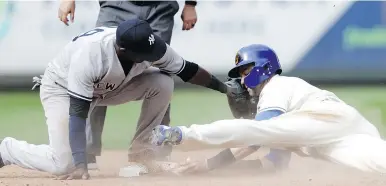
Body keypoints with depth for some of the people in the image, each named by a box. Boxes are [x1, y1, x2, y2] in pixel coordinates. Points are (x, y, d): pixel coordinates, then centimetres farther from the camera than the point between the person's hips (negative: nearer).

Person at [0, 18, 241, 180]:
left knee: (162, 83, -18)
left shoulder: (152, 46, -26)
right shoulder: (89, 54, -42)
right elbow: (78, 113, -41)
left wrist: (223, 87, -5)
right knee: (64, 165, -22)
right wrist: (81, 164, -45)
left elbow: (187, 70, -8)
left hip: (109, 87, 6)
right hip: (62, 88, -5)